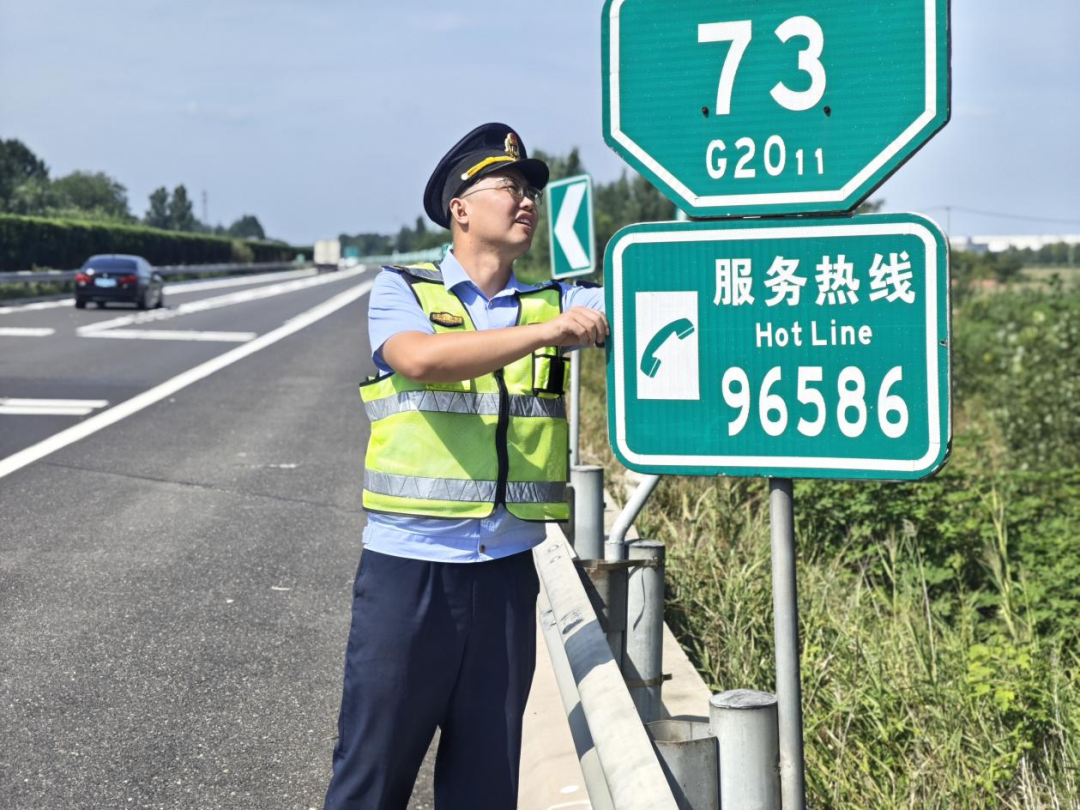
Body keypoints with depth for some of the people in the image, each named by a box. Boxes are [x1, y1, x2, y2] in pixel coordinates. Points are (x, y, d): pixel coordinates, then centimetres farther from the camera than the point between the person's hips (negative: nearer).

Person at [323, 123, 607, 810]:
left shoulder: (557, 303, 10)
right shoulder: (402, 291, 1)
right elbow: (420, 359, -19)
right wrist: (545, 333, -26)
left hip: (506, 573, 3)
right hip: (409, 566, -3)